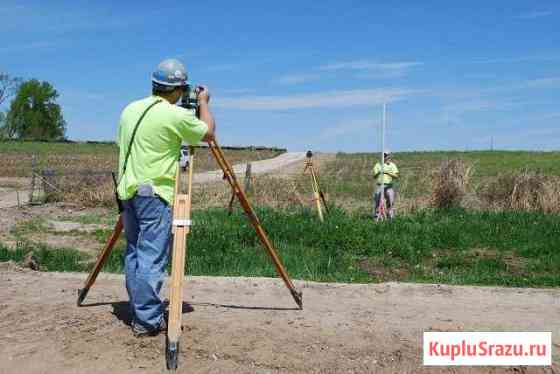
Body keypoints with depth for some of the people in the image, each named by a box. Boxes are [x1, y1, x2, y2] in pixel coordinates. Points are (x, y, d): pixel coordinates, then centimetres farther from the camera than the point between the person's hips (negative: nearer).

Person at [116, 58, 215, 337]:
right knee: (152, 257, -4)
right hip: (154, 194, -8)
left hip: (128, 191, 8)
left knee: (134, 254, 13)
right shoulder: (176, 115, -12)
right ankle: (148, 320, 0)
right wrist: (204, 103, 16)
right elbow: (208, 133, 2)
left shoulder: (130, 110, 11)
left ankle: (139, 312, 22)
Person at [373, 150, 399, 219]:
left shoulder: (392, 165, 6)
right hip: (380, 186, 0)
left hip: (389, 186, 0)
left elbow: (396, 176, -2)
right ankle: (376, 215, 1)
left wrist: (388, 172, -13)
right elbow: (374, 176, 9)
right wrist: (377, 173, -12)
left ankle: (391, 216, 5)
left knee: (391, 202, -3)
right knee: (377, 200, -6)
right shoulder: (378, 165, 9)